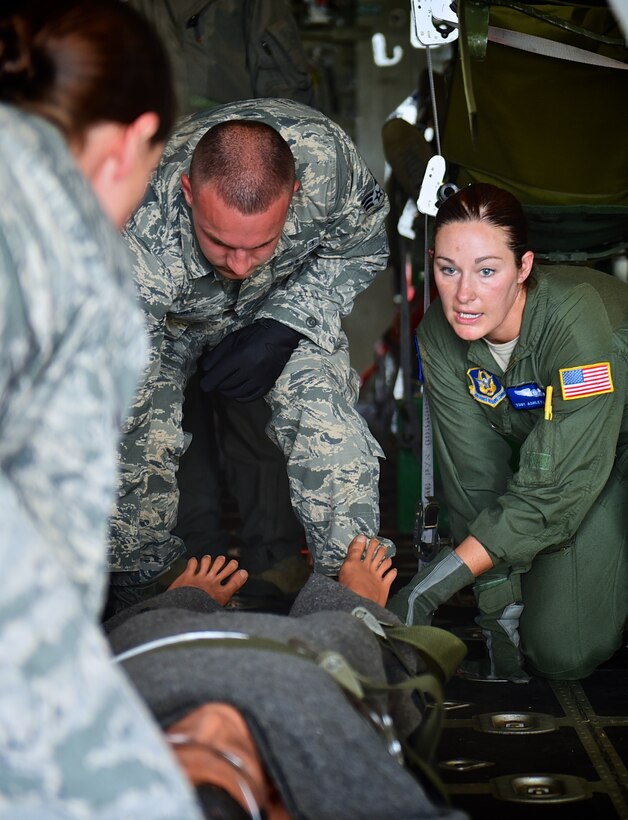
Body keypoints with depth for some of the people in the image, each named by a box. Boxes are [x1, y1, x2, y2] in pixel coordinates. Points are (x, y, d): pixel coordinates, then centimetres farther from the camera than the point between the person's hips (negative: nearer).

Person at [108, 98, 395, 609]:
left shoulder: (326, 157, -36)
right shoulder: (135, 231, -42)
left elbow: (361, 247, -11)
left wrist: (282, 328, -25)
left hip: (287, 302, 1)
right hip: (163, 316, -1)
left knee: (331, 436, -21)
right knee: (138, 447, -22)